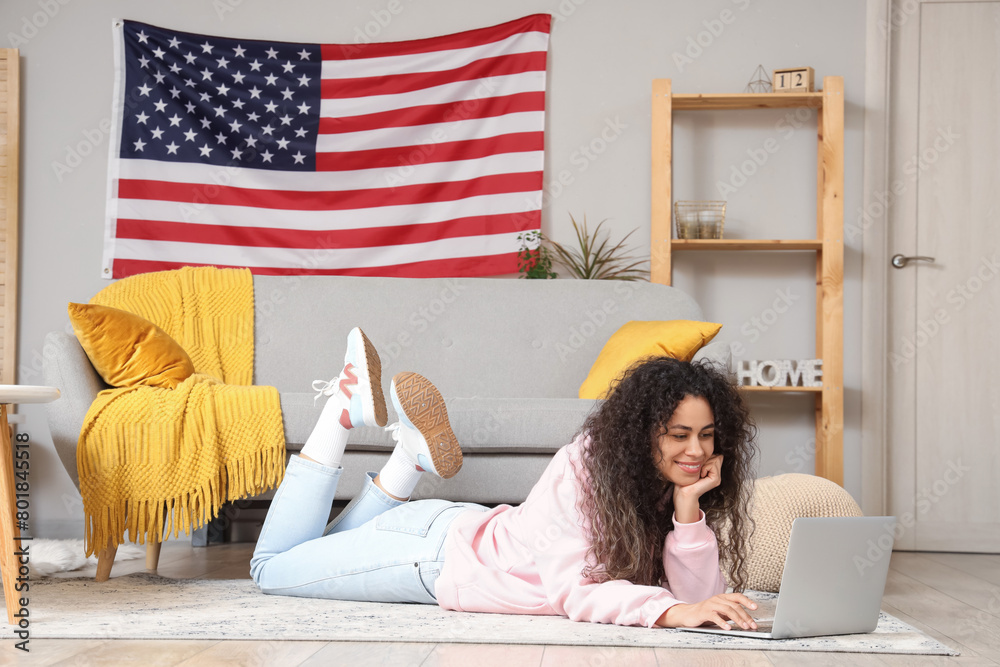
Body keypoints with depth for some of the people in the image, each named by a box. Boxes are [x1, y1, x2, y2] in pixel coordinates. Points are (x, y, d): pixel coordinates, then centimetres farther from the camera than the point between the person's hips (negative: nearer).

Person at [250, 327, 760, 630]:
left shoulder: (677, 484, -14)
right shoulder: (585, 466, -34)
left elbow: (698, 594, -20)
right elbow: (572, 591, -41)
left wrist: (689, 508, -34)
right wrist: (672, 611, -54)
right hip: (438, 549, -6)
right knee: (271, 566, 14)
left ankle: (413, 445, 24)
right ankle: (347, 405, 16)